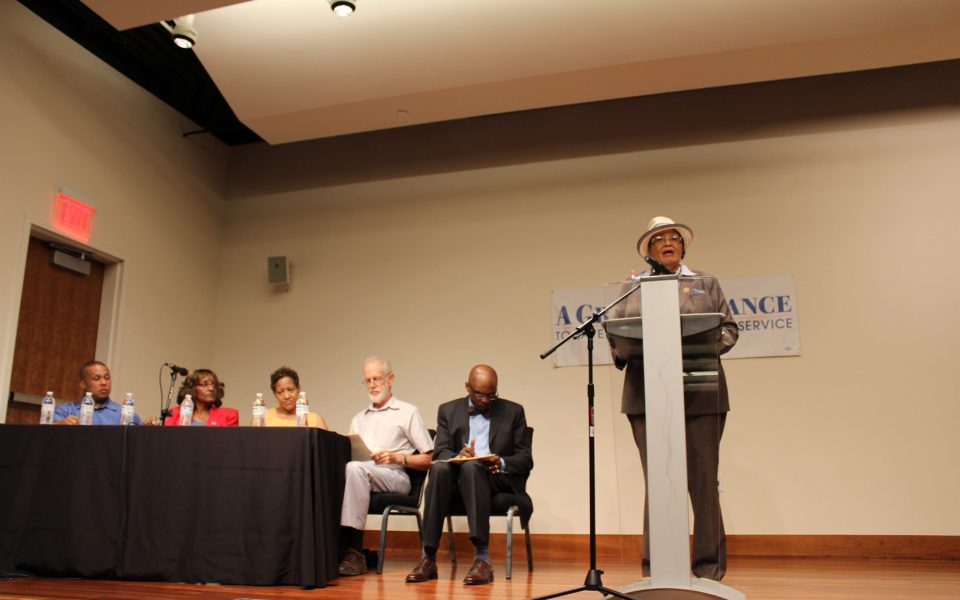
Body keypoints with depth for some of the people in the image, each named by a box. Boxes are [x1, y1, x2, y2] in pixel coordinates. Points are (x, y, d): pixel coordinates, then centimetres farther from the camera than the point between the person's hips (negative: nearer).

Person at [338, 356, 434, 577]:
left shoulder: (408, 412, 14)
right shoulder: (359, 419, 31)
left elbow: (428, 459, 7)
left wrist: (398, 457, -8)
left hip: (394, 475, -4)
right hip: (360, 474, 4)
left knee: (355, 468, -35)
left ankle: (354, 552, -35)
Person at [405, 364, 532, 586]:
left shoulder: (513, 411, 10)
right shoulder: (448, 410, 13)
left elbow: (526, 460, 5)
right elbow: (439, 452, 2)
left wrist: (501, 463, -17)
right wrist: (458, 456, -22)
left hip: (498, 478, -1)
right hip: (459, 474, 2)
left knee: (472, 466, -36)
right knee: (440, 468, -33)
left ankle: (482, 558, -41)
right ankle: (428, 558, -33)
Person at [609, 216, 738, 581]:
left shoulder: (706, 283, 16)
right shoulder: (631, 288, 16)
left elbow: (729, 328, 10)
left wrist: (713, 343, -10)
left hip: (700, 396, 0)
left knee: (704, 482, 0)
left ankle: (709, 569, 11)